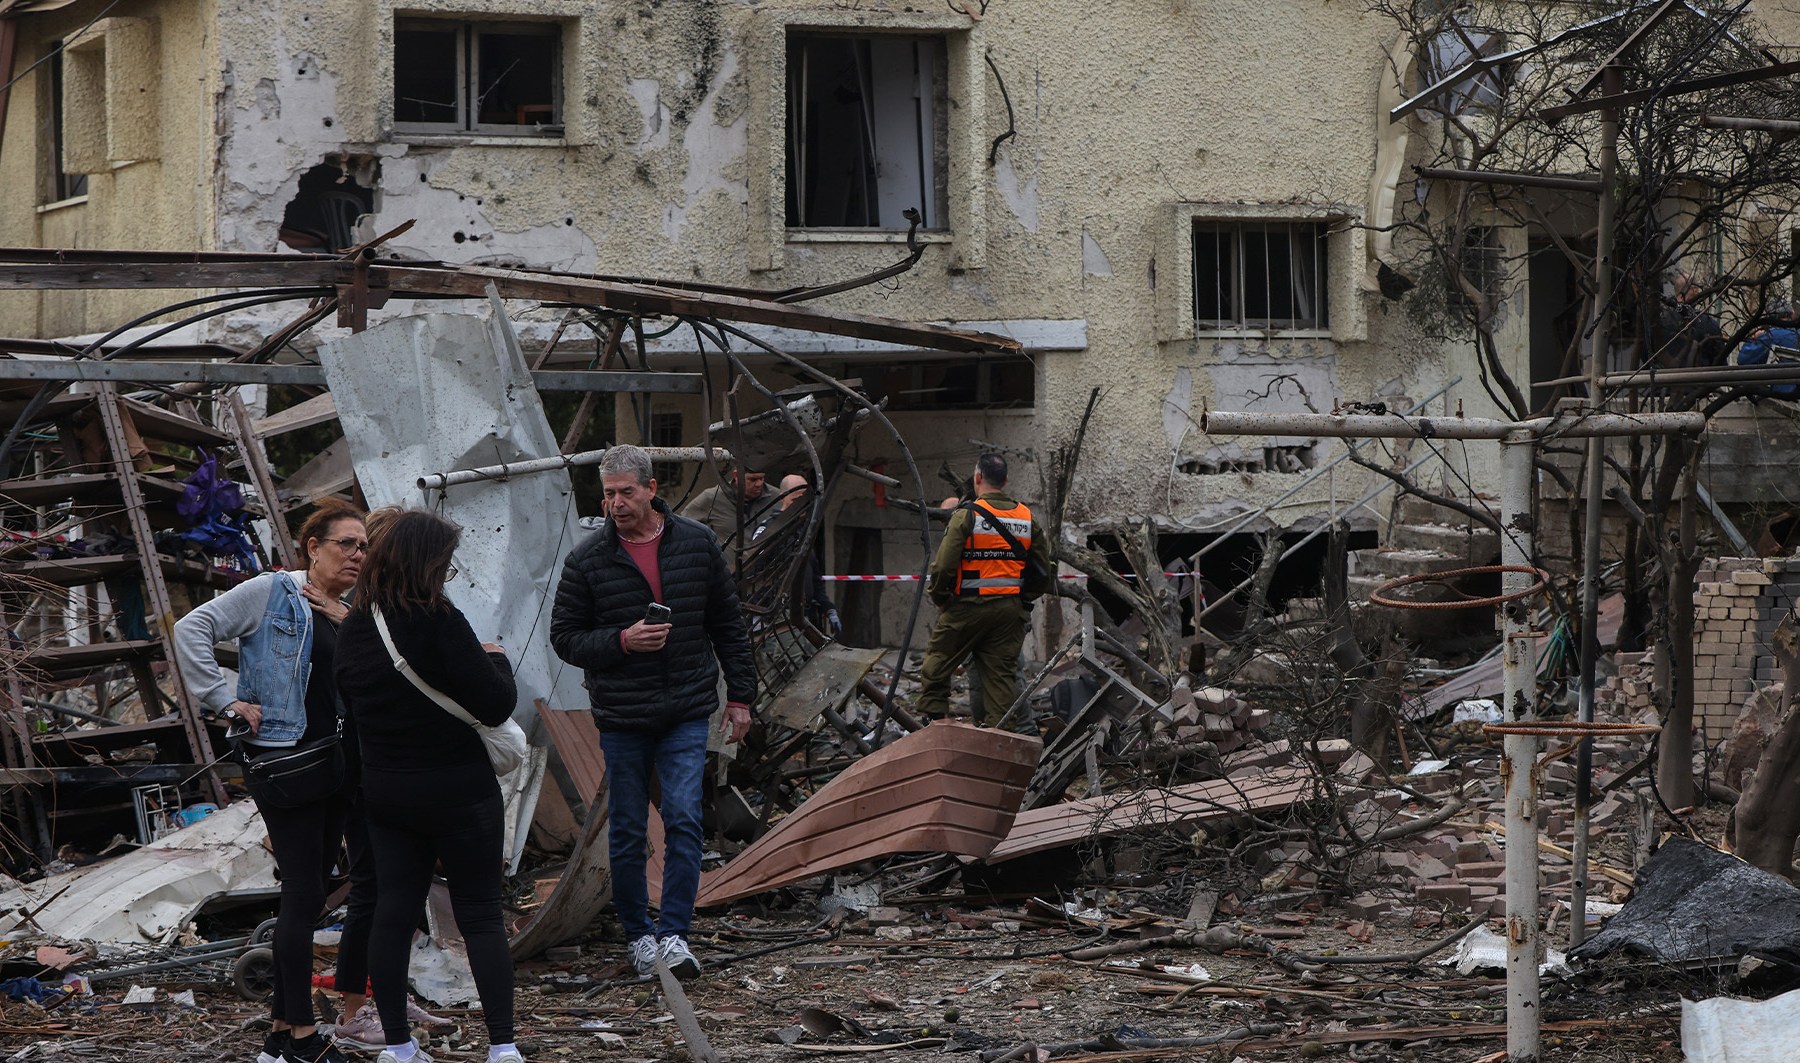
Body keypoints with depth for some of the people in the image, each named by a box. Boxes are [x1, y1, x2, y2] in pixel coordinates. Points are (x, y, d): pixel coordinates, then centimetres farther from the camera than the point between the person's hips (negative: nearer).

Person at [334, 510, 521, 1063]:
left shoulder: (354, 628, 2)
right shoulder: (441, 624, -19)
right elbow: (496, 705, -18)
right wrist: (496, 661, 3)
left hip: (384, 788, 6)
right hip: (458, 790, -6)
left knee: (394, 910, 10)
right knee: (480, 915, 2)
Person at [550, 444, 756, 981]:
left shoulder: (696, 543, 2)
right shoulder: (588, 559, -4)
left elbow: (727, 625, 10)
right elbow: (565, 637, 0)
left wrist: (740, 695, 9)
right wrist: (621, 641, -16)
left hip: (687, 713, 0)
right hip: (621, 717, 0)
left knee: (684, 819, -11)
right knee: (626, 832, 6)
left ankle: (674, 934, -7)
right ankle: (639, 935, 20)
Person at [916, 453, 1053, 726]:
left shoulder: (967, 516, -10)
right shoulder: (1027, 518, 6)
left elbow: (943, 566, -14)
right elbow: (1042, 572, 11)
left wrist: (940, 599, 1)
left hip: (968, 608, -4)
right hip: (1010, 612, 4)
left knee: (935, 669, 9)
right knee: (1002, 674, 7)